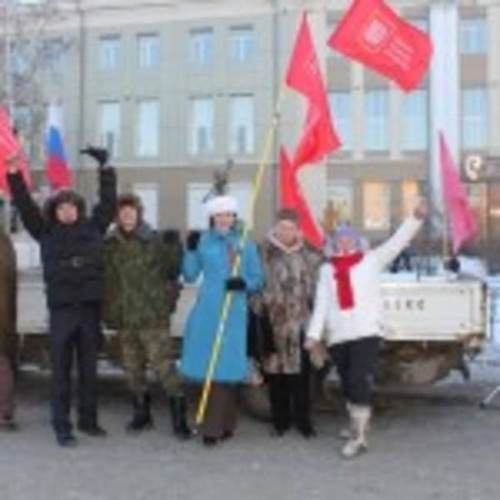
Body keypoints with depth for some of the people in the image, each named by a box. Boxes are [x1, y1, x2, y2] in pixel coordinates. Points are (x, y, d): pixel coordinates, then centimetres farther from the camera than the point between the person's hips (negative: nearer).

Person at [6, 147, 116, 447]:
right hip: (61, 309, -2)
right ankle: (62, 427, 9)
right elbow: (25, 206, -1)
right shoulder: (46, 232, 4)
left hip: (90, 307, 2)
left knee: (89, 369, 12)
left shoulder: (93, 228, 7)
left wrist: (105, 167, 9)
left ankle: (88, 420, 24)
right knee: (61, 371, 2)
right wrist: (14, 174, -9)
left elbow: (108, 201, 10)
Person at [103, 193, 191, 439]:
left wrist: (174, 247, -16)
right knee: (132, 367, 13)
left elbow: (172, 270, -3)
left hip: (153, 315, -4)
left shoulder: (154, 241, -3)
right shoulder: (110, 244, 6)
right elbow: (105, 278, 13)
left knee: (163, 364, -8)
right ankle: (141, 412, 28)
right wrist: (108, 312, 9)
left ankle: (179, 416, 0)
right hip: (124, 317, 5)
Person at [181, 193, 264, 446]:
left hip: (234, 313, -1)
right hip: (207, 311, 1)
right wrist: (190, 250, -8)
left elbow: (257, 279, 5)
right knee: (207, 365, 2)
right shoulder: (203, 241, 6)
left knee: (225, 367, -5)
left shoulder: (246, 244, 6)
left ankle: (214, 427, 0)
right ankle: (225, 422, 20)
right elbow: (190, 276, 4)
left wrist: (244, 283, -15)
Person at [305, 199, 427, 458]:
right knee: (348, 385, 15)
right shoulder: (327, 270, 11)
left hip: (367, 332, -4)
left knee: (359, 381, -12)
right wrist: (314, 333, -3)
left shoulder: (371, 260, 4)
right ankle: (358, 424, 34)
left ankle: (359, 437, -6)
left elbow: (397, 241, -6)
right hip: (338, 336, 4)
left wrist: (416, 218, -18)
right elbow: (321, 304, 6)